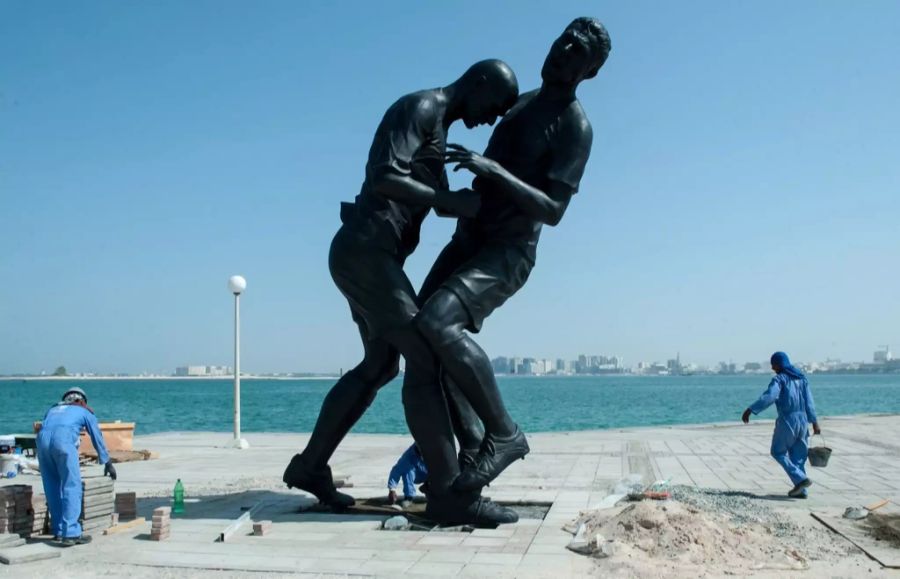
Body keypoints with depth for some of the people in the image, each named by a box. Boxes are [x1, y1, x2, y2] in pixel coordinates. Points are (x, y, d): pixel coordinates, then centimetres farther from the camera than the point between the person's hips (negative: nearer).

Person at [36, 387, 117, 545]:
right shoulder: (85, 411, 29)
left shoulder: (53, 410, 38)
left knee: (52, 489, 15)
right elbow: (97, 437, 33)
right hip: (64, 440, -4)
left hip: (42, 439, 4)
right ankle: (71, 533, -8)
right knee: (72, 487, -1)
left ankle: (59, 531, 19)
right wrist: (107, 463, 43)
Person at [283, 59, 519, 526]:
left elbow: (440, 199, 32)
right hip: (365, 251, -11)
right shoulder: (420, 108, -8)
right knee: (425, 359, -13)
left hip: (371, 256, 11)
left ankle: (310, 466, 23)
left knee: (381, 364, 16)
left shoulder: (437, 125, 22)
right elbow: (383, 178, -23)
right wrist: (451, 201, -19)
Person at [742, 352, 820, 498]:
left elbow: (768, 397, -24)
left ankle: (800, 479, -5)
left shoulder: (779, 379, -8)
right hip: (802, 420, 7)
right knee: (798, 455, 13)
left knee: (778, 452, 8)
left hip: (787, 420, -7)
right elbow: (809, 402, 11)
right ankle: (801, 490, 14)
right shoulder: (801, 378, 12)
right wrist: (815, 422, 14)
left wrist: (750, 410, -28)